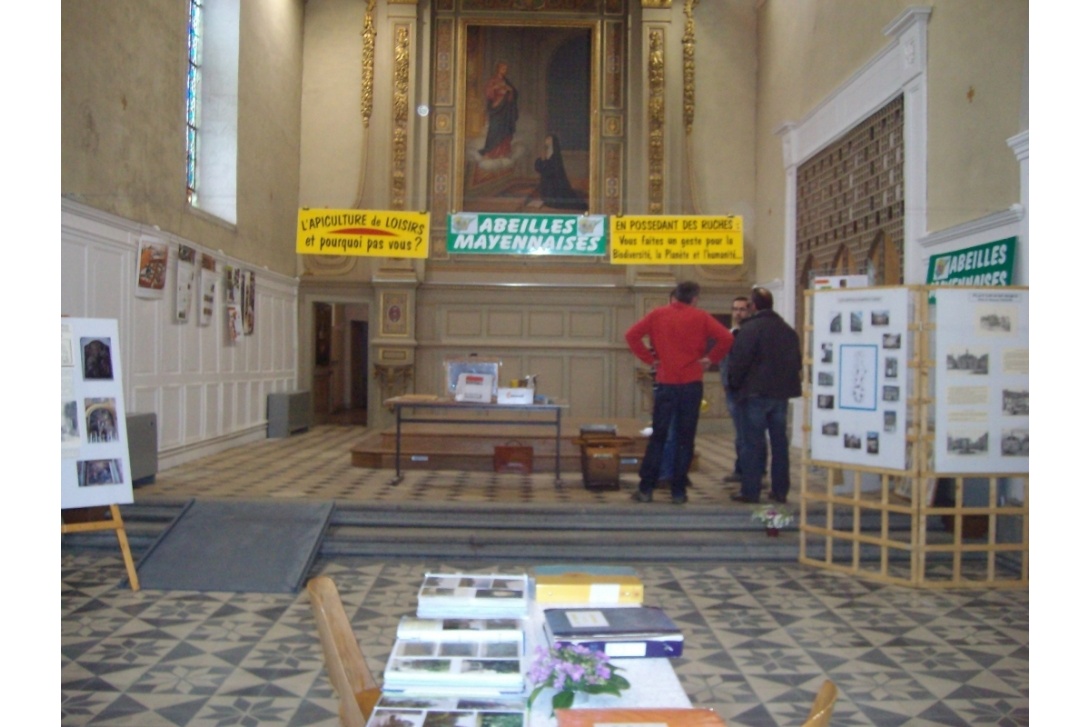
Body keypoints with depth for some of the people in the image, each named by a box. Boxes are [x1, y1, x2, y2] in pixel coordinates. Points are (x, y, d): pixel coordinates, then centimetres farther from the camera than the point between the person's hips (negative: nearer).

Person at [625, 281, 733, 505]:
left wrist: (649, 358, 3)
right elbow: (726, 338, -10)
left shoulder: (657, 315, 5)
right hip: (692, 384, -1)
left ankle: (645, 489, 6)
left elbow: (631, 335, -2)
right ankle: (678, 492, 6)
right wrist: (711, 358, 0)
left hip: (665, 384, 1)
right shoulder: (700, 317, 0)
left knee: (657, 437, 8)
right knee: (685, 439, 5)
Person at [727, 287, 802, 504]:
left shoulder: (749, 329, -13)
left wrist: (734, 383, 1)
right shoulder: (788, 330, 9)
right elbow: (797, 361, 15)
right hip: (781, 393, 6)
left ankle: (750, 491, 0)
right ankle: (780, 490, 15)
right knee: (779, 441, 11)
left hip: (755, 393, -6)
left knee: (753, 443, -1)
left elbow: (739, 362, -14)